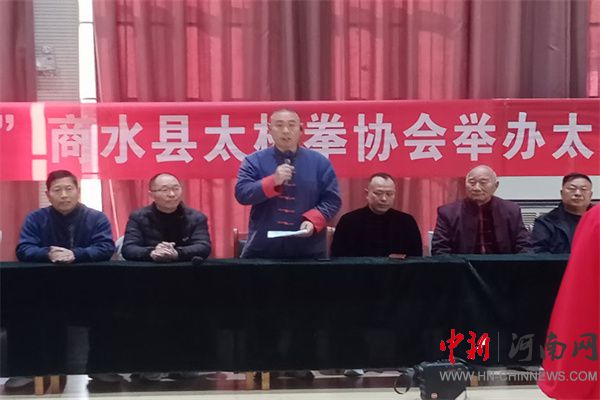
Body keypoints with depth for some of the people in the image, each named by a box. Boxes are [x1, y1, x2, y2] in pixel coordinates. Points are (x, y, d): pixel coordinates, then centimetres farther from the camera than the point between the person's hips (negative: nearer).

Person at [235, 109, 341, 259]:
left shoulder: (319, 162, 4)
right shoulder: (254, 161, 2)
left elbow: (332, 200, 2)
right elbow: (242, 194, -8)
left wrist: (312, 221, -14)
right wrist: (273, 181, -20)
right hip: (262, 249, -1)